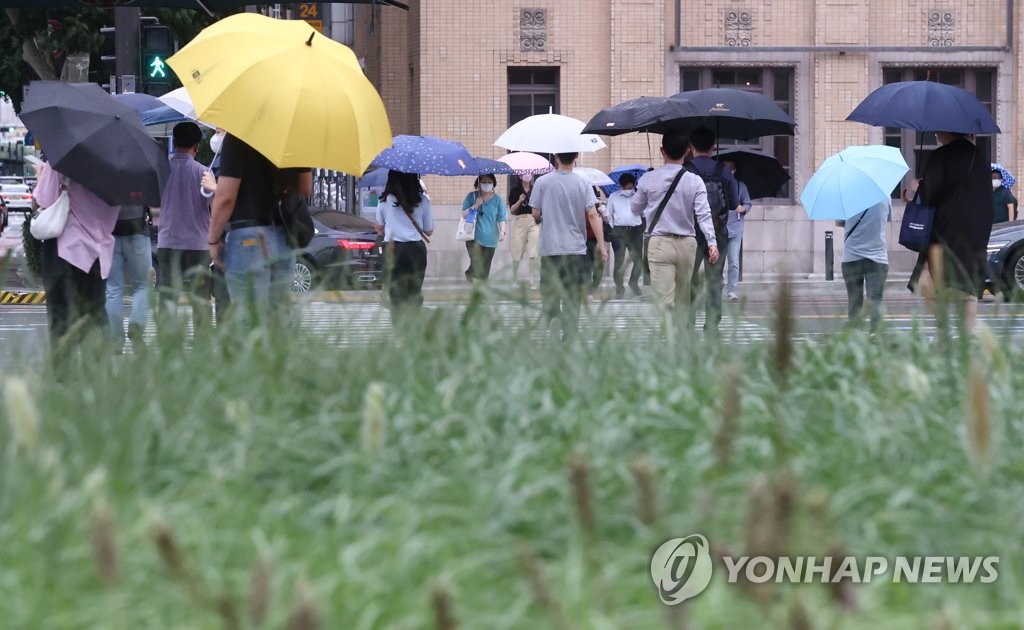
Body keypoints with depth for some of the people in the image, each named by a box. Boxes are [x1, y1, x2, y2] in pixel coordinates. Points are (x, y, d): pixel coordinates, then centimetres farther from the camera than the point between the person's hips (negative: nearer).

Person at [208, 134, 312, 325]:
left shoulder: (236, 139, -14)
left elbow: (226, 197, -15)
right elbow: (306, 189, 14)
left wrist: (213, 240, -5)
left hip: (249, 236, -6)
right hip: (285, 239, 6)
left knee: (249, 320, -3)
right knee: (279, 318, 12)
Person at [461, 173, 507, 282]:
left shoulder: (498, 199, 3)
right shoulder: (472, 196, 3)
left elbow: (501, 219, 2)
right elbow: (464, 215, 2)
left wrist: (502, 231, -15)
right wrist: (475, 206, -12)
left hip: (490, 239, 1)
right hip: (474, 237, -1)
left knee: (485, 269, 3)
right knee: (476, 264, -19)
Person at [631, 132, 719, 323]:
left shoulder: (649, 179, -3)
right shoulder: (695, 181, -3)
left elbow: (635, 209, 11)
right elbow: (704, 214, -13)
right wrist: (712, 241, -17)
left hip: (659, 244, -2)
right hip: (687, 244, 2)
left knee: (664, 300, -9)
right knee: (683, 299, 16)